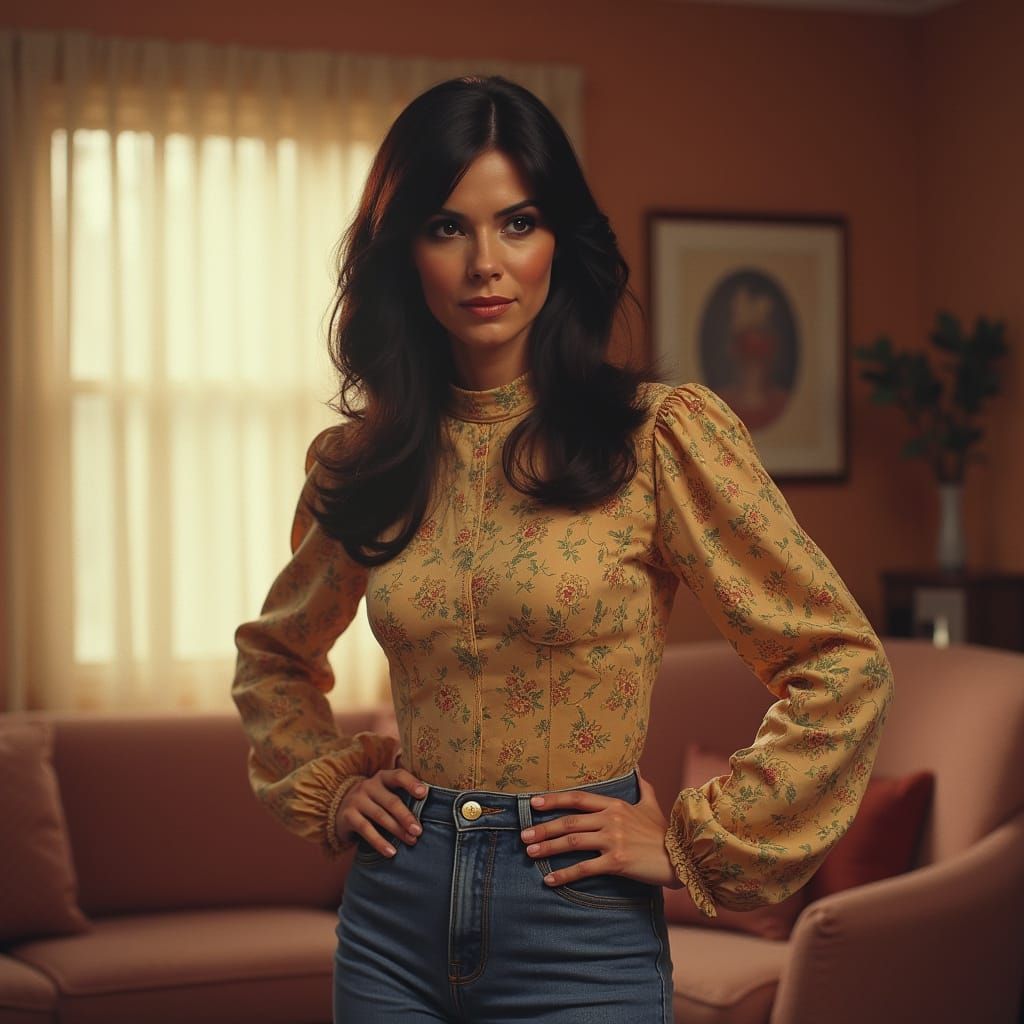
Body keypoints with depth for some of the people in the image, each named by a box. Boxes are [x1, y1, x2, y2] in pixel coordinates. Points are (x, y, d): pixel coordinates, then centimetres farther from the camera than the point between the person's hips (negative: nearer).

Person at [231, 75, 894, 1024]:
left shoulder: (663, 432, -10)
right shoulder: (356, 461, 3)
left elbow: (843, 667, -9)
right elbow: (272, 656, 21)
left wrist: (692, 840, -8)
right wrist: (324, 787, 7)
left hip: (578, 936, -3)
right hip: (395, 917, 4)